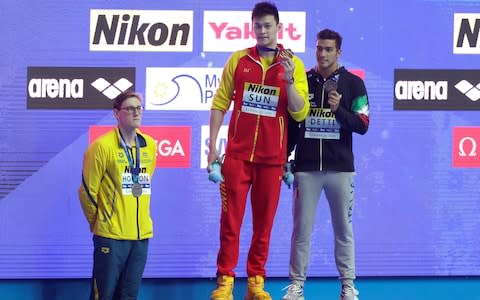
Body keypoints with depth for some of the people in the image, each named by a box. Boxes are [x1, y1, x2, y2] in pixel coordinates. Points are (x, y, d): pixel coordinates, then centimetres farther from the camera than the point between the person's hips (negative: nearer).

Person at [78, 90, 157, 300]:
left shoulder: (150, 146, 7)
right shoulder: (102, 146, -10)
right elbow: (87, 190, -4)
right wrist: (98, 222, 7)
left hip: (142, 234, 5)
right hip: (111, 235, -5)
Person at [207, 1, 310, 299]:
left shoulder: (293, 64, 2)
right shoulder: (238, 59, 4)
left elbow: (300, 112, -2)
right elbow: (220, 103, 7)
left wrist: (288, 81, -17)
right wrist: (212, 146, 1)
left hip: (272, 157, 0)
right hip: (238, 154, 0)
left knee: (264, 222, 5)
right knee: (231, 219, -1)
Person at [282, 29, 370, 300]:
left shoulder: (353, 84, 2)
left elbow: (362, 125, -4)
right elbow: (291, 124, 12)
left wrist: (339, 110, -20)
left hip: (340, 168, -1)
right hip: (306, 168, 1)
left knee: (344, 229, 4)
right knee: (302, 229, 2)